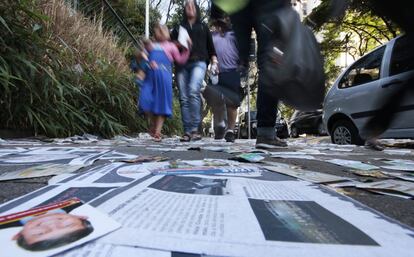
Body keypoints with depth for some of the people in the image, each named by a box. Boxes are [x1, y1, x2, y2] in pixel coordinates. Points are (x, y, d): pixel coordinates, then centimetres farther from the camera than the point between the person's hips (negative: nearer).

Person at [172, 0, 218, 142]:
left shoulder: (203, 27, 24)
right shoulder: (178, 28, 24)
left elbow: (211, 47, 20)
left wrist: (214, 62, 6)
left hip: (198, 62, -2)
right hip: (182, 64, 2)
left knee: (193, 91, -26)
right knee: (184, 98, -7)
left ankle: (195, 129, -23)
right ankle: (187, 131, -4)